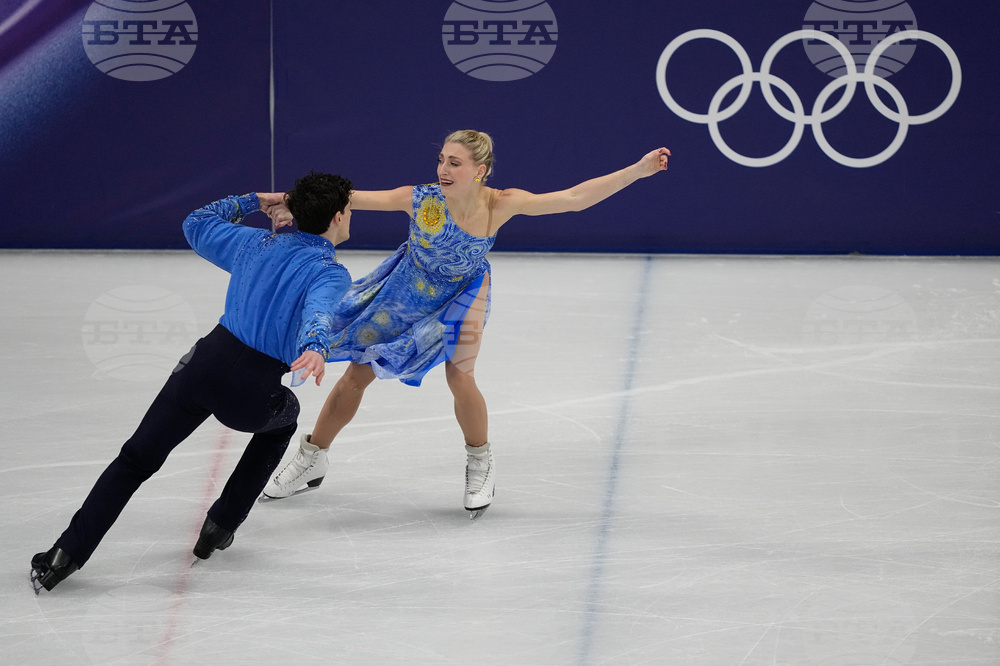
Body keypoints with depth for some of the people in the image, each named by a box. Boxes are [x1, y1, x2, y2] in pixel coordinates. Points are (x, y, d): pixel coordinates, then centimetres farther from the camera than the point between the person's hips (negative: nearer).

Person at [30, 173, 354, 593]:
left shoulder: (257, 243, 12)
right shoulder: (331, 274, -4)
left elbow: (197, 225, 29)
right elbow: (319, 311, -29)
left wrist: (252, 202, 37)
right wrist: (315, 347, -48)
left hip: (206, 364, 3)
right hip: (252, 393, -3)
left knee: (136, 459, 10)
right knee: (284, 416, 33)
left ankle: (68, 553, -4)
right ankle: (221, 525, 30)